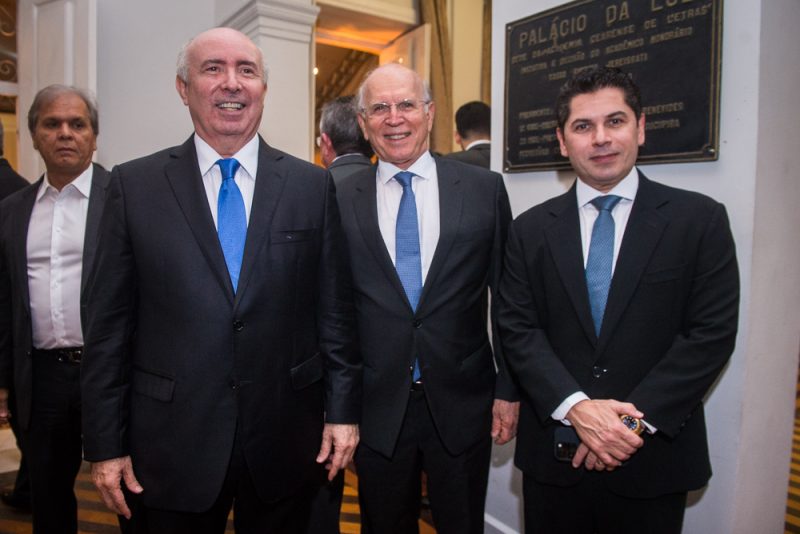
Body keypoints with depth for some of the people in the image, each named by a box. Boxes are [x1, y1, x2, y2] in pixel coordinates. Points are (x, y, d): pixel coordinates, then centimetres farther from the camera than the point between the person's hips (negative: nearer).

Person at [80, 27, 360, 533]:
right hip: (171, 445, 0)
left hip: (285, 442, 1)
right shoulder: (135, 184, -1)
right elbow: (109, 322, -1)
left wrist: (343, 409, 0)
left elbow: (335, 309, 1)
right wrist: (105, 443, -1)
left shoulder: (312, 185, 0)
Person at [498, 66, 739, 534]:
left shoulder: (701, 219, -3)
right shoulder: (531, 229, 1)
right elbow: (518, 330, -3)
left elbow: (713, 333, -8)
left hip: (654, 459, -1)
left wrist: (635, 418, -15)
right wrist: (575, 407, -16)